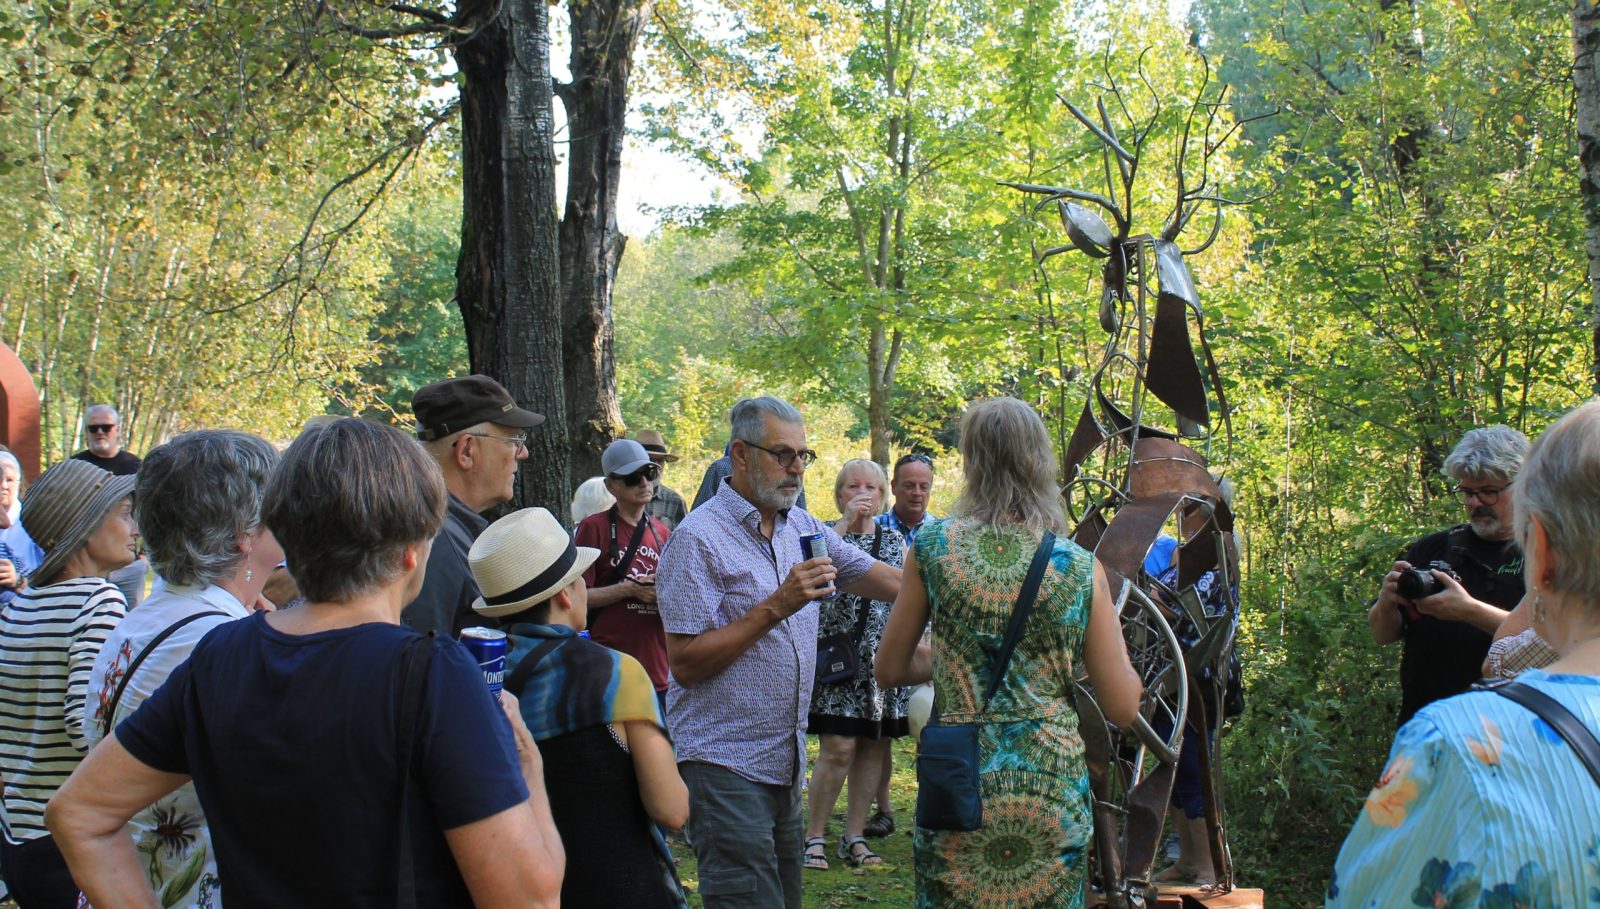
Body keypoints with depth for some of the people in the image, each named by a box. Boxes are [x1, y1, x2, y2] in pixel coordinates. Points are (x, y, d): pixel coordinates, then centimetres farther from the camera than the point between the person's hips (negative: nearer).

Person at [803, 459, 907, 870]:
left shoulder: (895, 541, 13)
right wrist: (846, 523, -19)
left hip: (883, 661, 4)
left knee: (874, 747, 6)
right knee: (838, 748, -11)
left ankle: (854, 837, 16)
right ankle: (814, 836, 1)